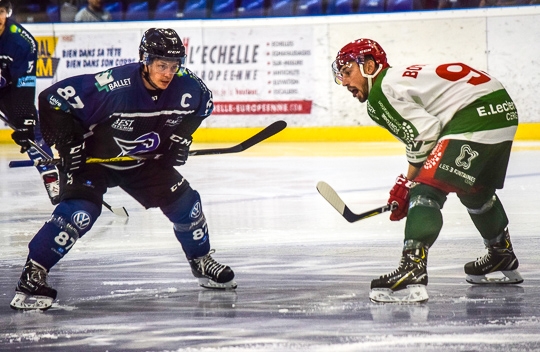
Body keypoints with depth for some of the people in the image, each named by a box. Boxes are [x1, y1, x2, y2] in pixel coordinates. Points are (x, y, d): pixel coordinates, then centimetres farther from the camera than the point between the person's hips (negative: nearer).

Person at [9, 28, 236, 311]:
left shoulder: (186, 87, -18)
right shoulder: (114, 86, -35)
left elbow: (204, 104, 9)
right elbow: (53, 99, -29)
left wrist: (182, 136, 1)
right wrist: (68, 144, -24)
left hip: (143, 161, 6)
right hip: (92, 157, -6)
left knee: (185, 203, 3)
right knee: (78, 212, -26)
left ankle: (202, 262, 29)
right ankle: (32, 275, -18)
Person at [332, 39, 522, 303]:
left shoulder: (380, 93, -4)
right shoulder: (403, 77, 26)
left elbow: (424, 133, -13)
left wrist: (408, 183, 0)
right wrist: (408, 183, 21)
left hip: (475, 116, -11)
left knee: (426, 190, -14)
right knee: (475, 190, 31)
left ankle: (412, 273, -28)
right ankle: (503, 259, 47)